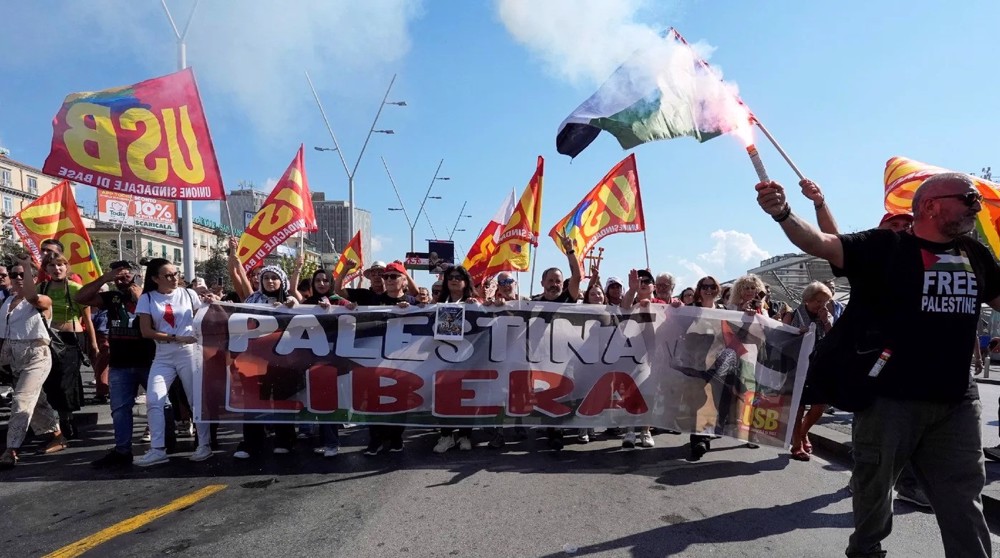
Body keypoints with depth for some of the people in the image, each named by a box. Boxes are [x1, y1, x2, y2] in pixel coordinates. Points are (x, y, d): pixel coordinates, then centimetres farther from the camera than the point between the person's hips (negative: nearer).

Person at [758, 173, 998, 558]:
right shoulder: (885, 246, -8)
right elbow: (821, 244, -21)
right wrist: (783, 213, -39)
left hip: (956, 402, 4)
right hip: (889, 395, -4)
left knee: (963, 500, 12)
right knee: (874, 485, 14)